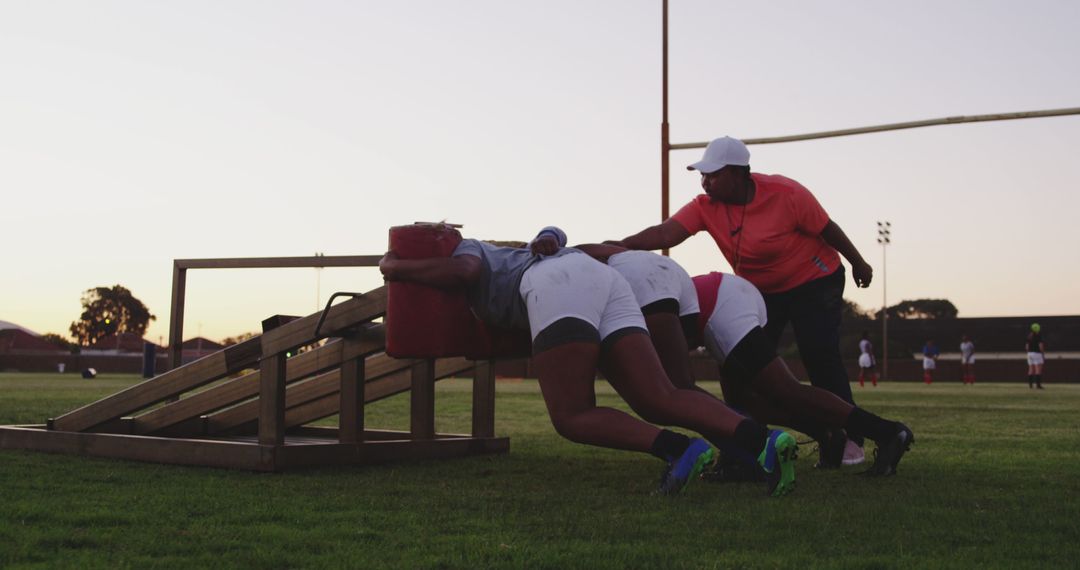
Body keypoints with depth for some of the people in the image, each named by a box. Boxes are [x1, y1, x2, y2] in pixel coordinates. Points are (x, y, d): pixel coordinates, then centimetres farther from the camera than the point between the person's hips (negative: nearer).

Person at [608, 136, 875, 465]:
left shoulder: (786, 194, -26)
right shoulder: (706, 207, -17)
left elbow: (828, 229, -12)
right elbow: (665, 233, -32)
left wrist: (858, 263, 0)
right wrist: (624, 245, -49)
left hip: (814, 282, -5)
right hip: (760, 291, 5)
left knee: (821, 358, -15)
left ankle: (849, 439, -2)